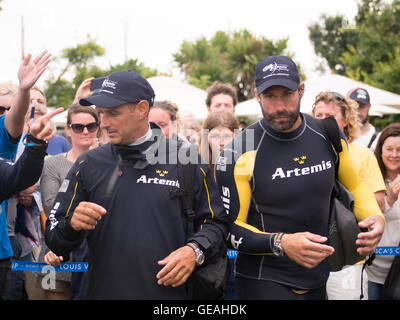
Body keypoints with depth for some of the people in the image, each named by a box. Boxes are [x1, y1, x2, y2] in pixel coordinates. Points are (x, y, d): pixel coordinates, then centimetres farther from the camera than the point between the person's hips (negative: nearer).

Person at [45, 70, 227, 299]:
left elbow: (216, 221, 5)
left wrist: (194, 251, -13)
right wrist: (72, 225, -16)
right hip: (104, 291, 2)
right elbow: (55, 240, 5)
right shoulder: (88, 165, 5)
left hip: (170, 291, -2)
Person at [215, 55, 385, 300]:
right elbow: (230, 226, -13)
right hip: (263, 280, -5)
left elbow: (354, 185, 16)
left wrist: (375, 216, -4)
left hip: (318, 279, 5)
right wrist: (280, 243, -28)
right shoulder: (239, 153, -15)